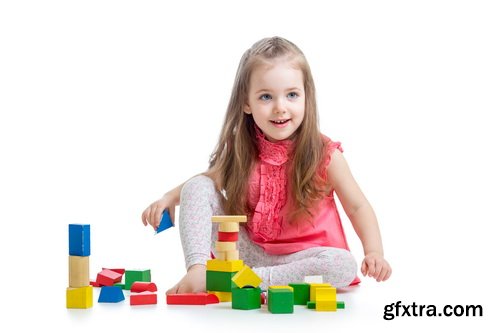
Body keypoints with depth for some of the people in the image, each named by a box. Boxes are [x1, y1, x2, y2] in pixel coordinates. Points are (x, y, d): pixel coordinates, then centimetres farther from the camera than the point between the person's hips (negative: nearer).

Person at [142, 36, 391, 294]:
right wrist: (170, 197, -2)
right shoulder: (241, 152, 0)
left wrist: (374, 252, -21)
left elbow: (358, 207, -5)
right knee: (196, 187, -10)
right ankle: (198, 271, -28)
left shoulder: (325, 155, -9)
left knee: (345, 265, -34)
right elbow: (210, 179, 17)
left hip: (298, 258, -2)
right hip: (248, 251, 2)